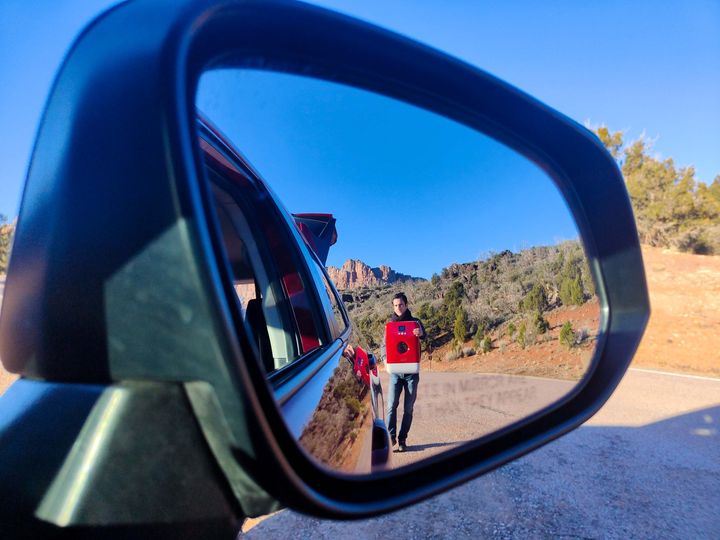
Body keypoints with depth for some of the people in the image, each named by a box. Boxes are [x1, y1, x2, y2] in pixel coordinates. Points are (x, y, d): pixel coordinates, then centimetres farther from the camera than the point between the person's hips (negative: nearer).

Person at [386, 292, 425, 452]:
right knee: (392, 405, -7)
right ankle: (390, 436, 3)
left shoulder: (414, 322, 3)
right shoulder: (390, 324, 8)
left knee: (408, 408, 5)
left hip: (411, 371, 0)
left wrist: (420, 333, -42)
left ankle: (402, 439, 15)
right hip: (395, 371, 1)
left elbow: (423, 334, -17)